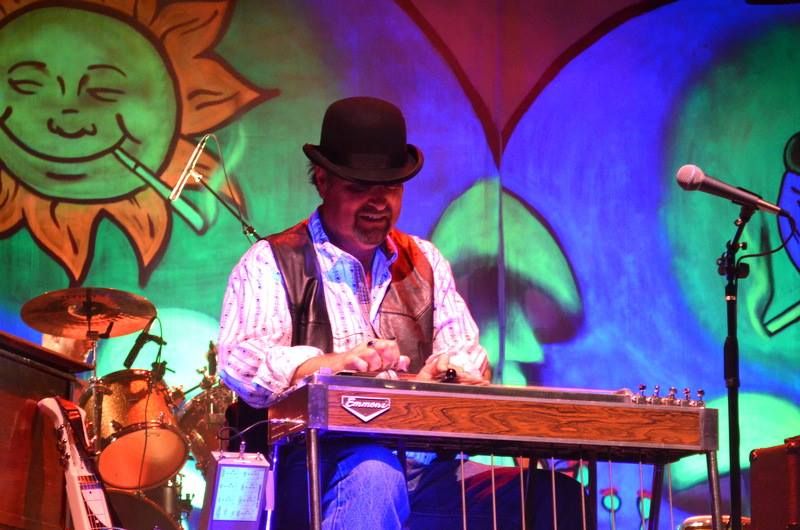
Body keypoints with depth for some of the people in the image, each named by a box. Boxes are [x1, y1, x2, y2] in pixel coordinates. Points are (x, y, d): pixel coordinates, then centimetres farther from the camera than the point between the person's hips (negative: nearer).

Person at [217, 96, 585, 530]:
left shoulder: (423, 262, 22)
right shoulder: (272, 263, 6)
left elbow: (468, 358, 14)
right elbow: (241, 361, -10)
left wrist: (446, 372, -12)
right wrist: (334, 363, -29)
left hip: (425, 474, 4)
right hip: (318, 472, -4)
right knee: (371, 471, -40)